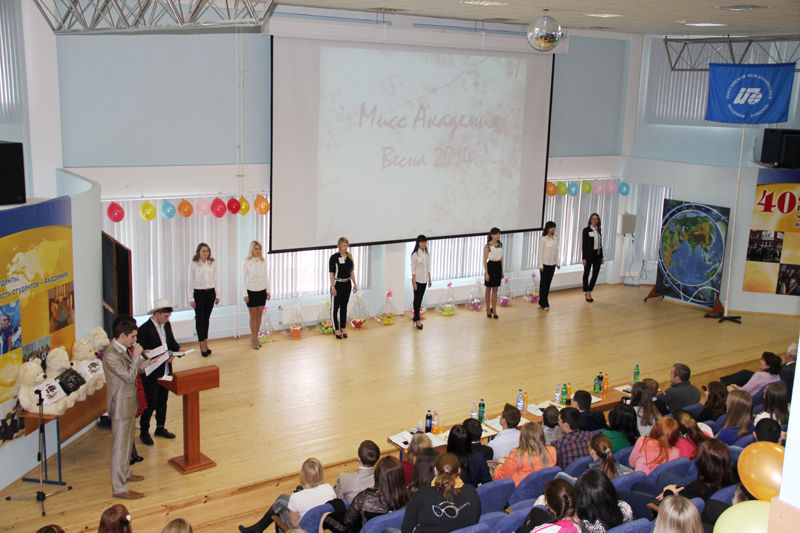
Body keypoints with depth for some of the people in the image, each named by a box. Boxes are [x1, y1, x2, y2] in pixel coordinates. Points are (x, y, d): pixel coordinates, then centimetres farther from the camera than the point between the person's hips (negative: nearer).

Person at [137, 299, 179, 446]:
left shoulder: (166, 325, 5)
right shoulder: (145, 329, -18)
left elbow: (171, 342, 15)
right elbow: (144, 352, -20)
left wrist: (177, 349, -7)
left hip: (165, 372, 7)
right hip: (151, 374, -7)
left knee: (162, 401, 19)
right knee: (150, 404, 3)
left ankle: (160, 428, 34)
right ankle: (144, 432, 19)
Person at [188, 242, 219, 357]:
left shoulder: (212, 263, 4)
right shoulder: (193, 265, -6)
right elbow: (191, 282, -4)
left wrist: (217, 295, 9)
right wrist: (191, 298, -6)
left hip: (210, 293, 3)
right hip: (198, 293, -3)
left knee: (206, 318, 9)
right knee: (199, 319, -1)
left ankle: (205, 343, 17)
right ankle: (202, 346, 3)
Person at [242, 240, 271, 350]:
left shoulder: (263, 262, 4)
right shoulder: (246, 262, -8)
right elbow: (244, 279, -6)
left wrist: (268, 290, 9)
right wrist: (245, 294, -8)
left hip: (262, 291, 4)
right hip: (251, 291, -4)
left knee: (259, 315, 8)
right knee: (253, 316, 2)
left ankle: (255, 337, 19)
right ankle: (254, 339, 10)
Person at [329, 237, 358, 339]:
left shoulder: (349, 256, 7)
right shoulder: (334, 257, -10)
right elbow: (331, 273, -12)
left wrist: (355, 284, 10)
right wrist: (333, 287, -17)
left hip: (347, 284, 6)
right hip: (338, 284, -6)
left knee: (344, 307, 12)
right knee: (335, 307, 1)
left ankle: (343, 328, 19)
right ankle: (336, 329, 8)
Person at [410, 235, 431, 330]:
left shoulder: (427, 254, 6)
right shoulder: (415, 254, -14)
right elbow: (413, 269, -14)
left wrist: (430, 279, 11)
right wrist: (414, 282, -15)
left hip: (424, 280, 6)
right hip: (417, 280, -6)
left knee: (420, 299, 12)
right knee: (417, 299, 1)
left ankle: (416, 317, 22)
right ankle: (417, 319, 8)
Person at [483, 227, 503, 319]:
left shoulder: (500, 245, 5)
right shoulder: (488, 246, -12)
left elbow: (501, 258, 13)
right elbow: (485, 260, -12)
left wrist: (502, 271, 13)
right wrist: (486, 273, -15)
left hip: (498, 266, 5)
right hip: (490, 266, -5)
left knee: (495, 289, 7)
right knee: (489, 289, 7)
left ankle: (494, 309, 10)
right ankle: (488, 309, 20)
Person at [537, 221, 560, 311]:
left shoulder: (555, 239, 9)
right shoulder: (543, 239, -8)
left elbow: (556, 251, 15)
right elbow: (540, 252, -8)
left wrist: (558, 262, 11)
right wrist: (540, 265, -12)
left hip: (552, 264, 6)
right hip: (545, 263, -6)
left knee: (548, 283, 8)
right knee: (544, 283, -2)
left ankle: (542, 301, 17)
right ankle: (544, 304, 1)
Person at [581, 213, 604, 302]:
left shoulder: (599, 230, 10)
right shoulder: (586, 230, -6)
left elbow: (600, 244, 14)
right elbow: (583, 245, -8)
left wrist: (601, 257, 12)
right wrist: (584, 258, -12)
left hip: (597, 254, 5)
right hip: (589, 254, -5)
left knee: (595, 274, 6)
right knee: (586, 273, 4)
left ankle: (588, 291, 19)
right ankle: (587, 293, 13)